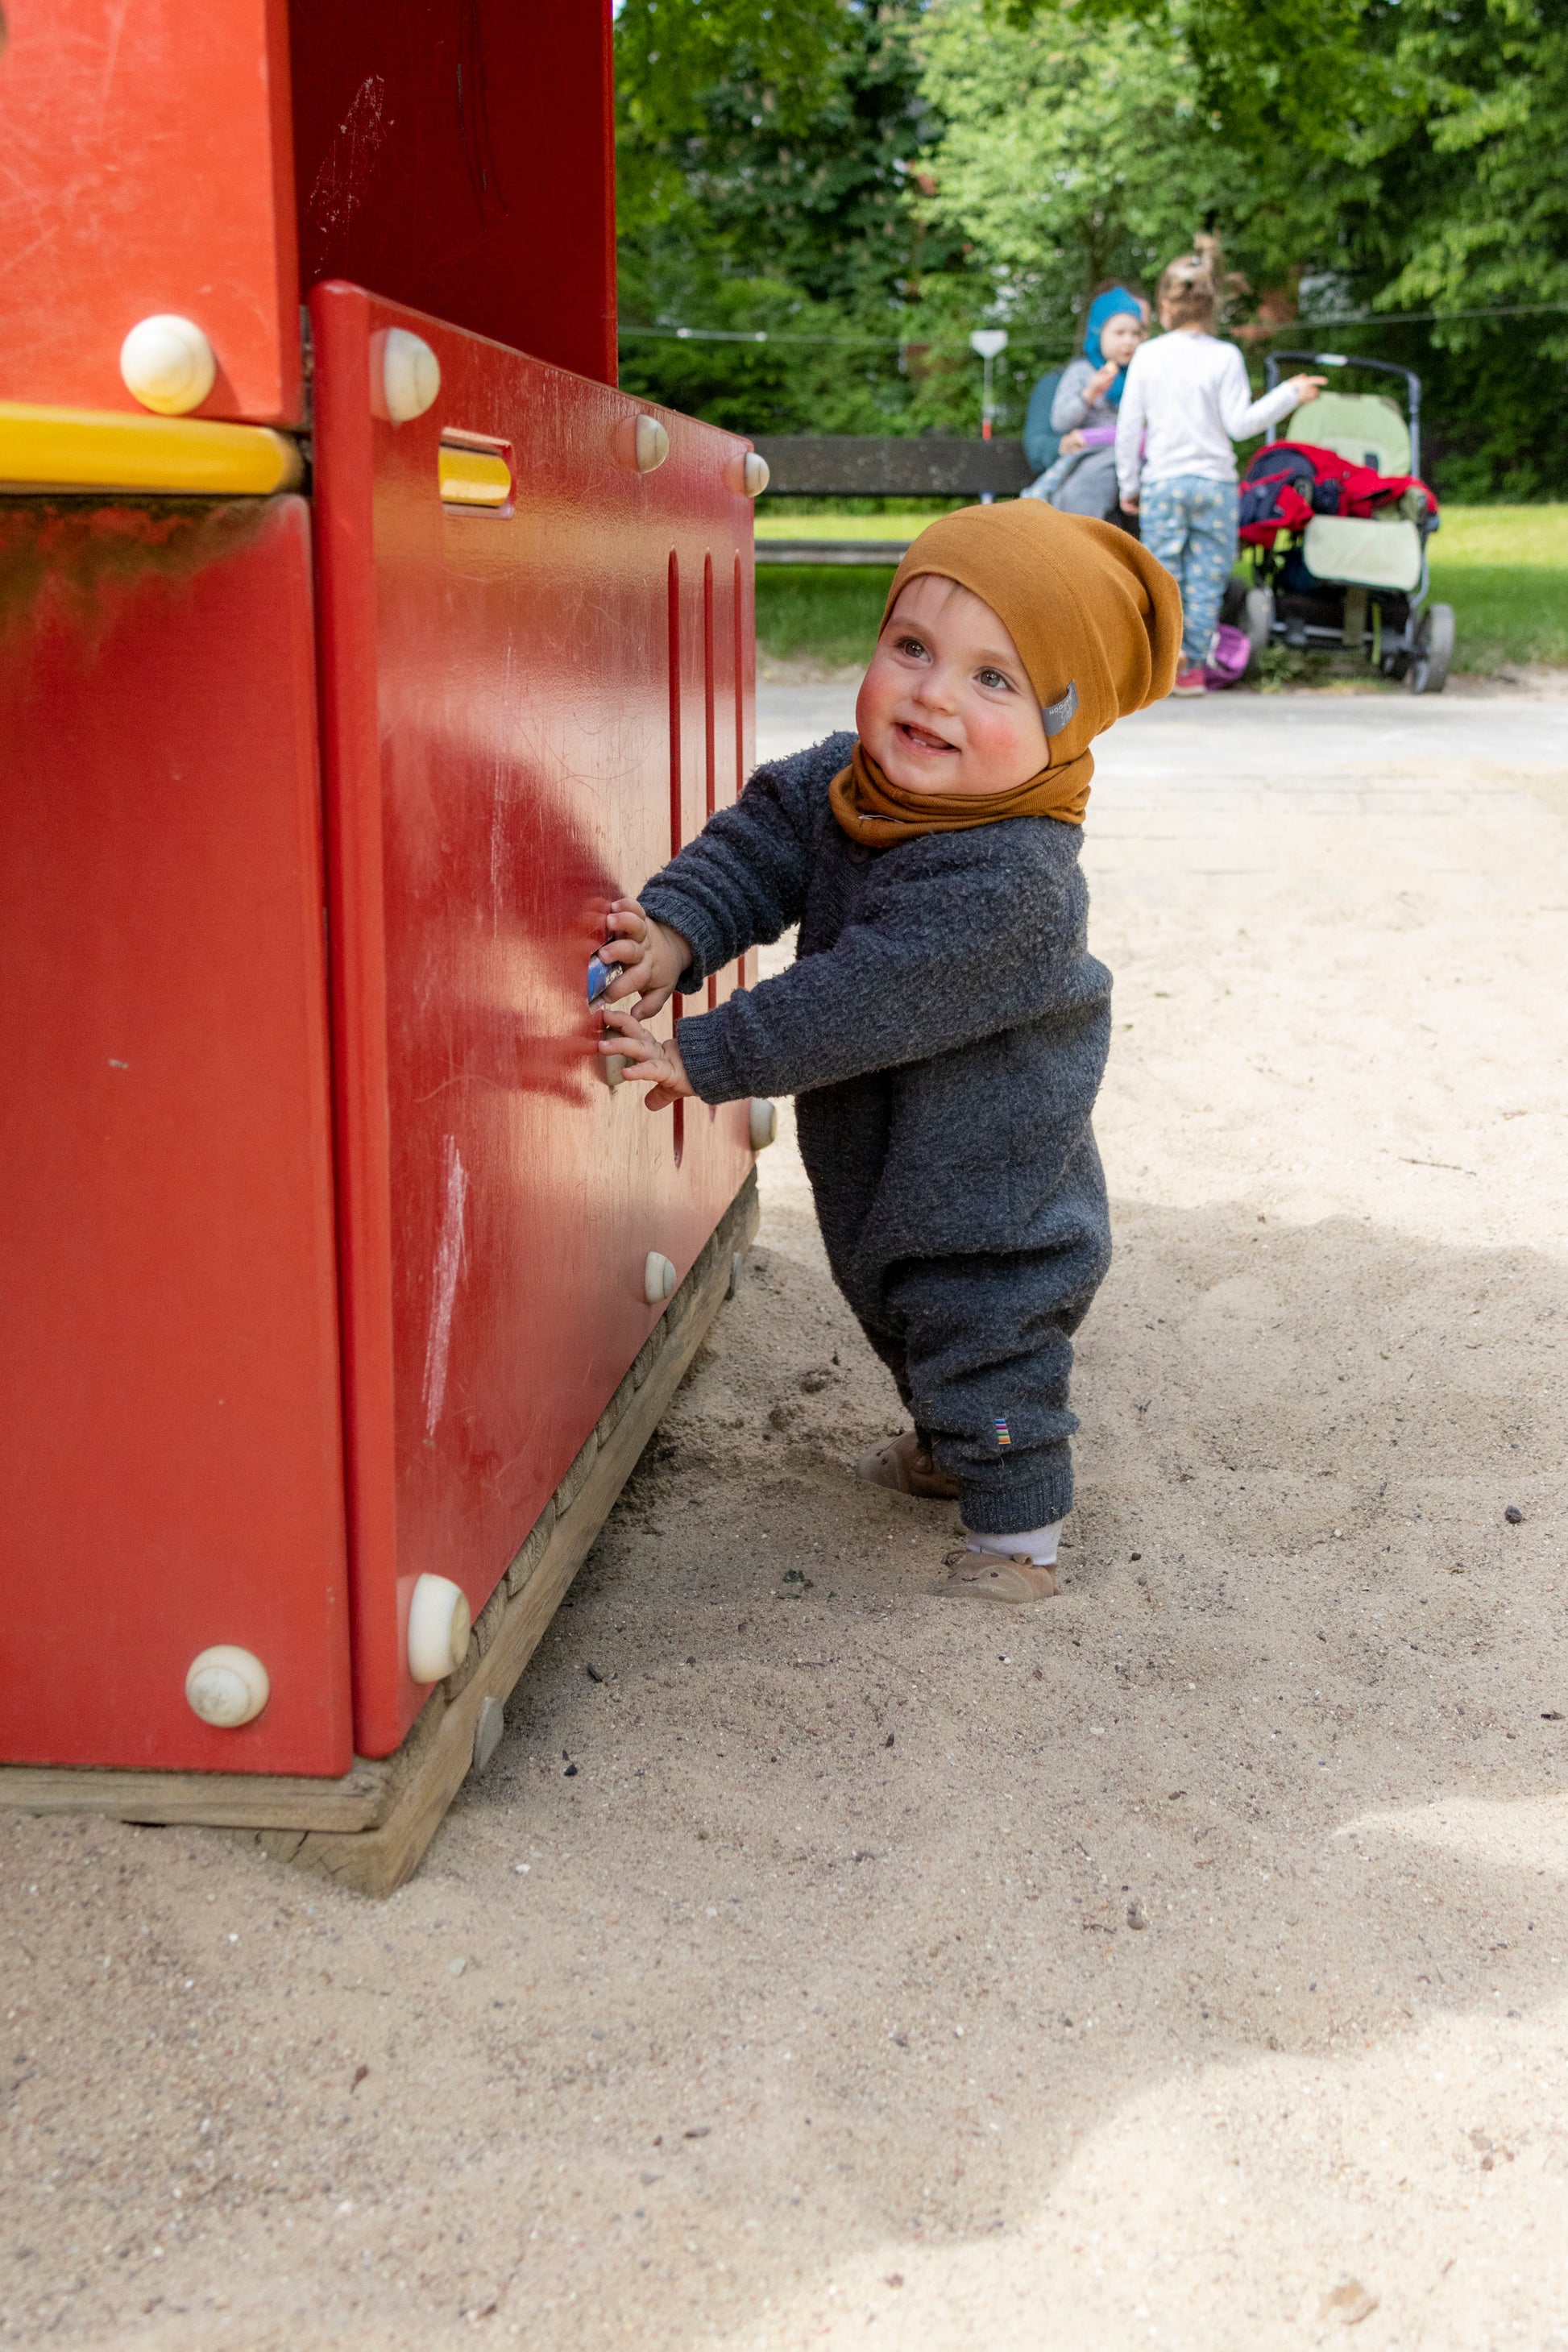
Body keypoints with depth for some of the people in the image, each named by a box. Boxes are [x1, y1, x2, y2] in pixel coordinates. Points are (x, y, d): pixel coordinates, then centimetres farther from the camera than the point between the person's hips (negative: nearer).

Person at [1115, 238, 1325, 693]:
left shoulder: (1148, 355, 1)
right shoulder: (1226, 357, -3)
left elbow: (1128, 426, 2)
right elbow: (1238, 424, -6)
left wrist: (1129, 485, 12)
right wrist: (1289, 395, 4)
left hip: (1161, 481, 1)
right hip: (1214, 482, 0)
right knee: (1206, 579, 6)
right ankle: (1192, 668, 6)